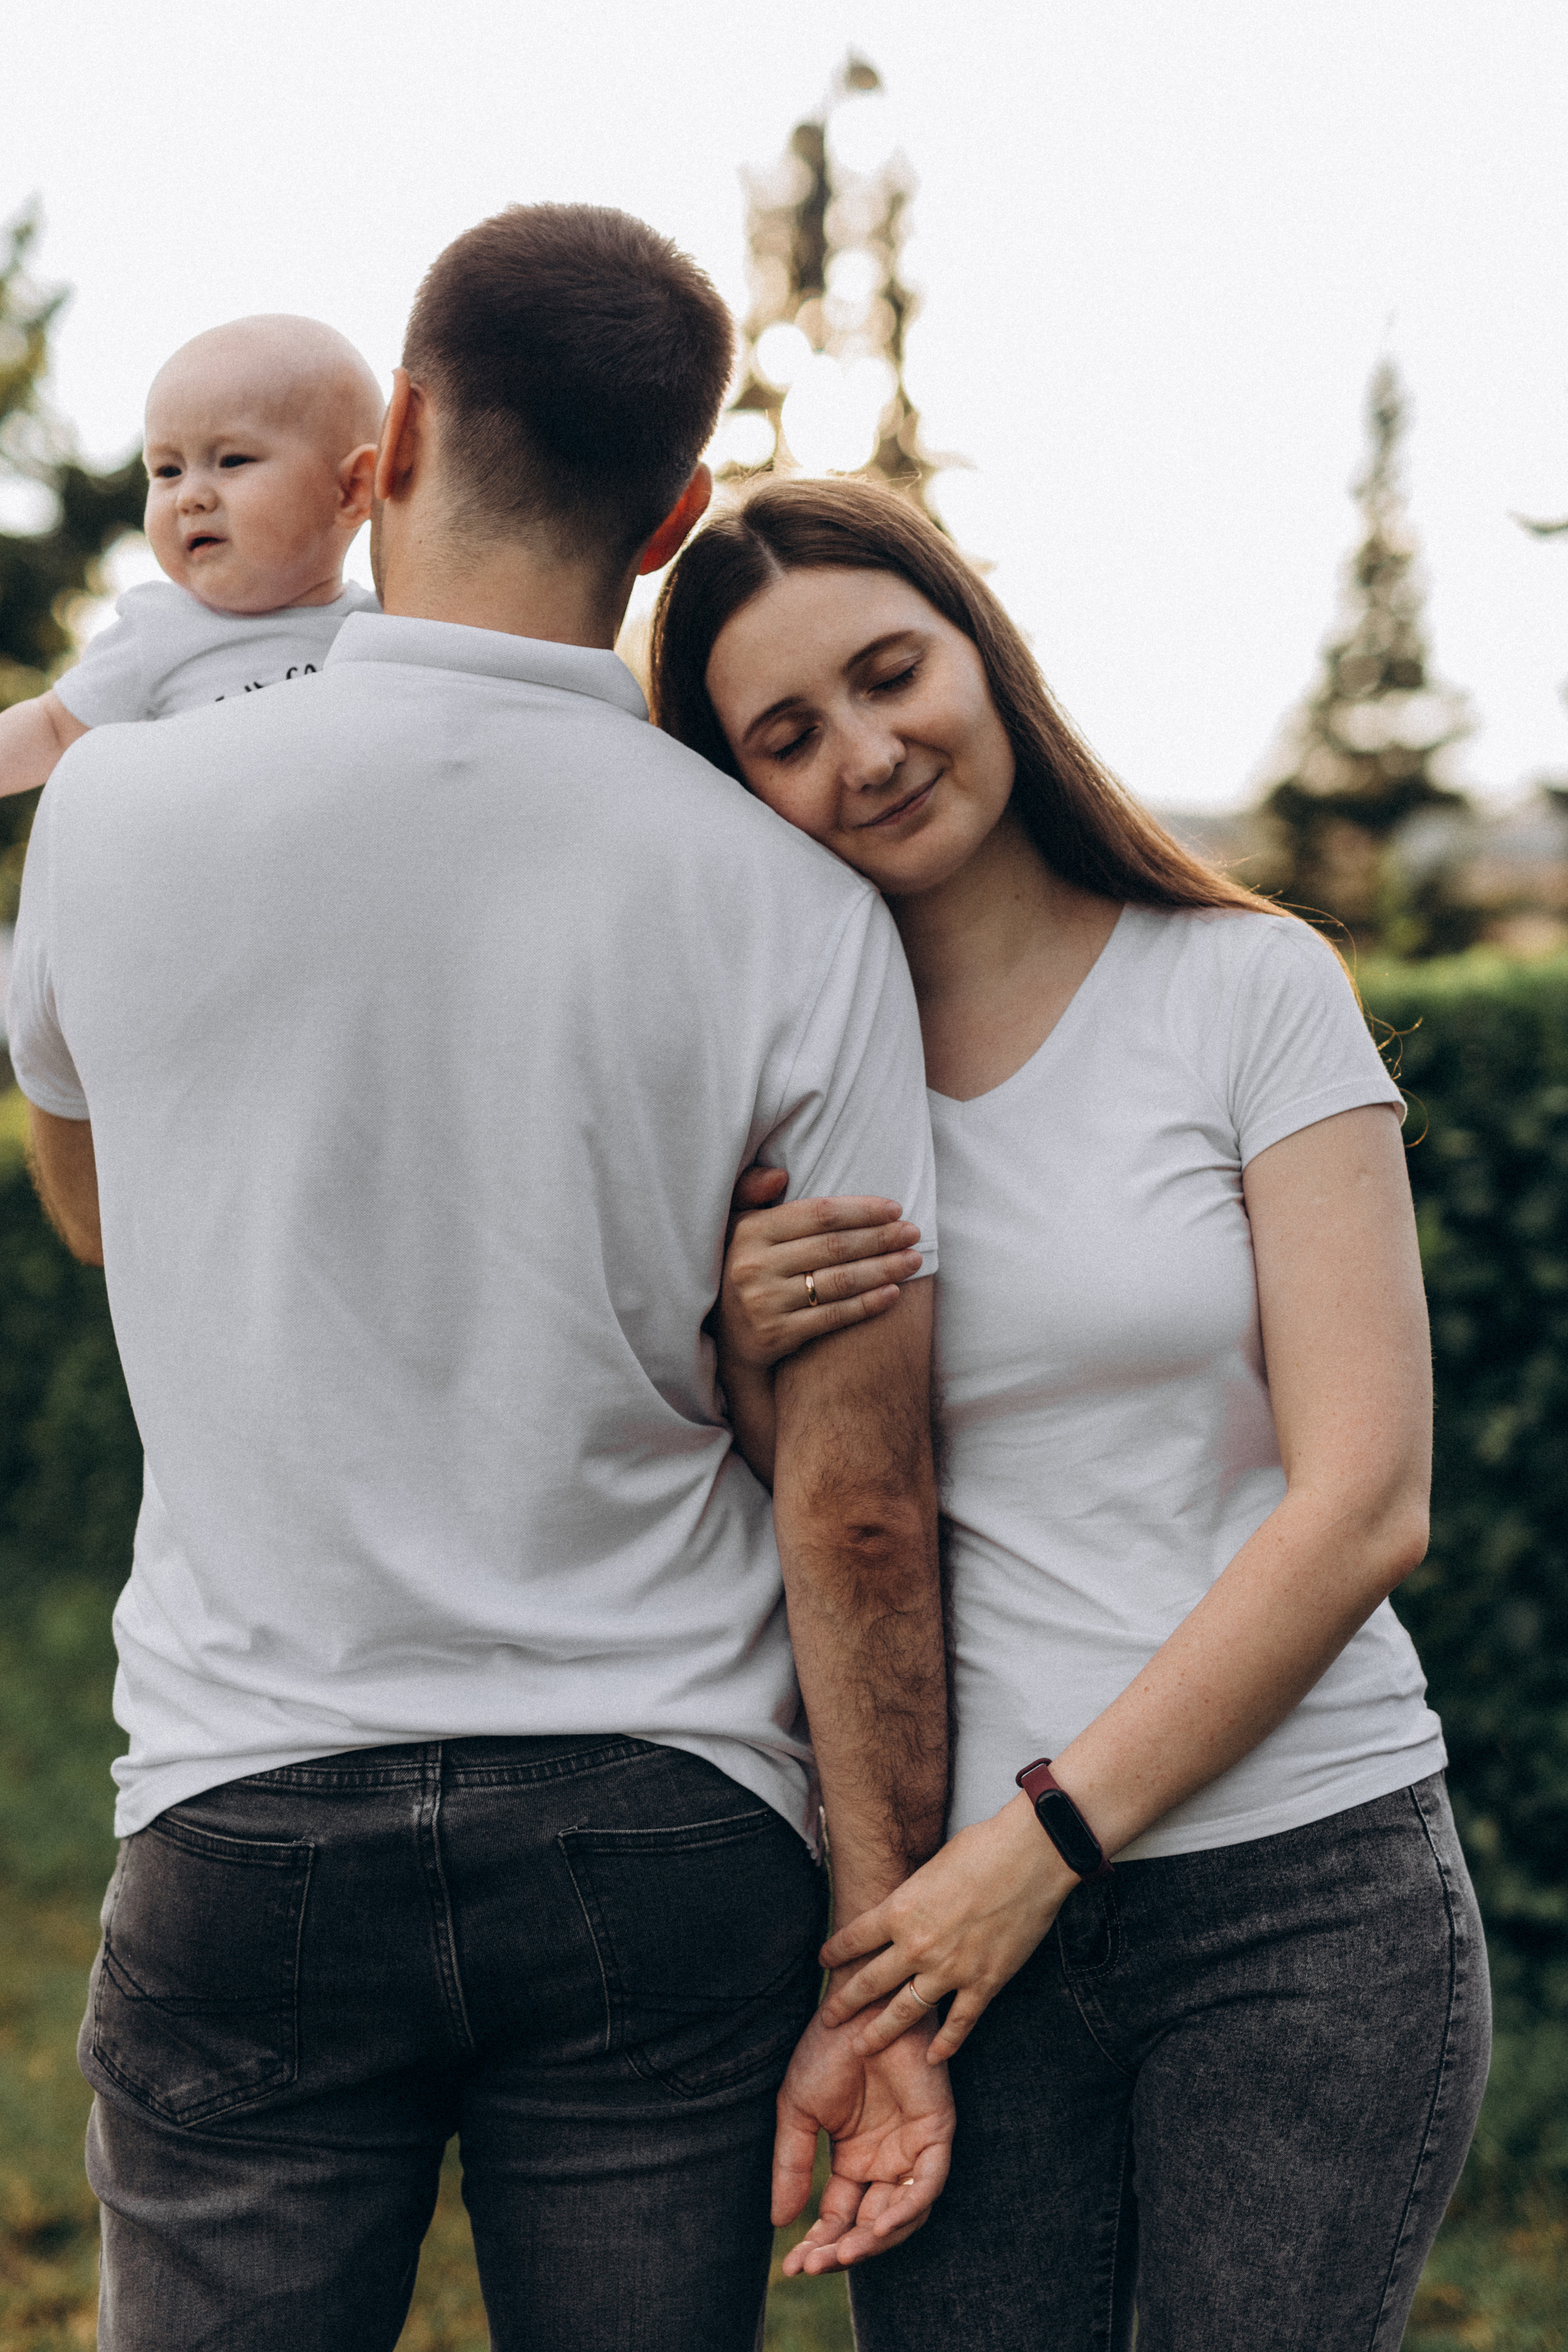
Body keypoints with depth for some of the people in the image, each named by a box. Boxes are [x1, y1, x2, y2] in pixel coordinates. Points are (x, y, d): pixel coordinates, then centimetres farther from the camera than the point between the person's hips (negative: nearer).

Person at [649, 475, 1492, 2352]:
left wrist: (1050, 1834, -11)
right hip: (961, 1909, 2)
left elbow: (1363, 1505, -8)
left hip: (1306, 1896, -2)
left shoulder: (1252, 987, -2)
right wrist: (752, 1364, -9)